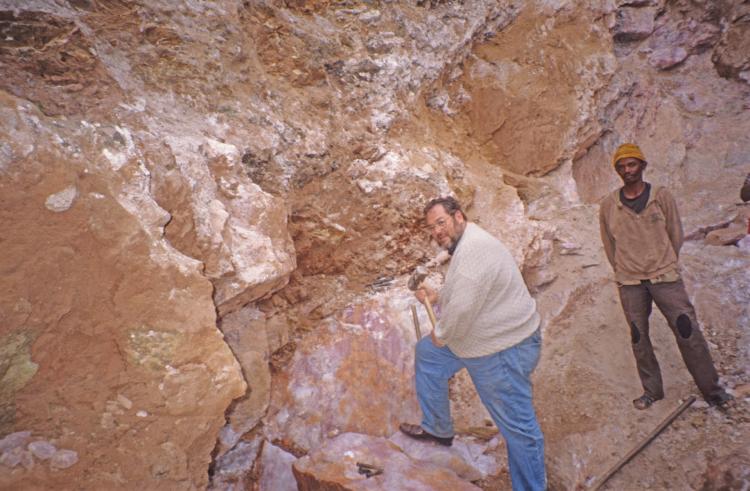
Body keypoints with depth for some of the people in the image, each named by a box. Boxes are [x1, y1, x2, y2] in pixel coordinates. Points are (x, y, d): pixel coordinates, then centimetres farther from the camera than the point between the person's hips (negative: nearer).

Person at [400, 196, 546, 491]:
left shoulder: (474, 248, -26)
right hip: (473, 338, 11)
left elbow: (463, 307, -33)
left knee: (517, 425, -1)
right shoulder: (465, 245, 9)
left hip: (504, 348, -11)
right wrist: (436, 297, 9)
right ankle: (437, 429, 33)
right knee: (427, 352, 21)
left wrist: (441, 334, -15)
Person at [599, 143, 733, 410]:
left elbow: (676, 233, 6)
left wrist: (665, 265, 11)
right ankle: (652, 391, 23)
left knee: (689, 332, 1)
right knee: (639, 338, 8)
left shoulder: (661, 196, -2)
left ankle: (711, 389, 17)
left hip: (665, 277, -1)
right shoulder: (609, 204, -1)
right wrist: (623, 270, 11)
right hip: (629, 283, 1)